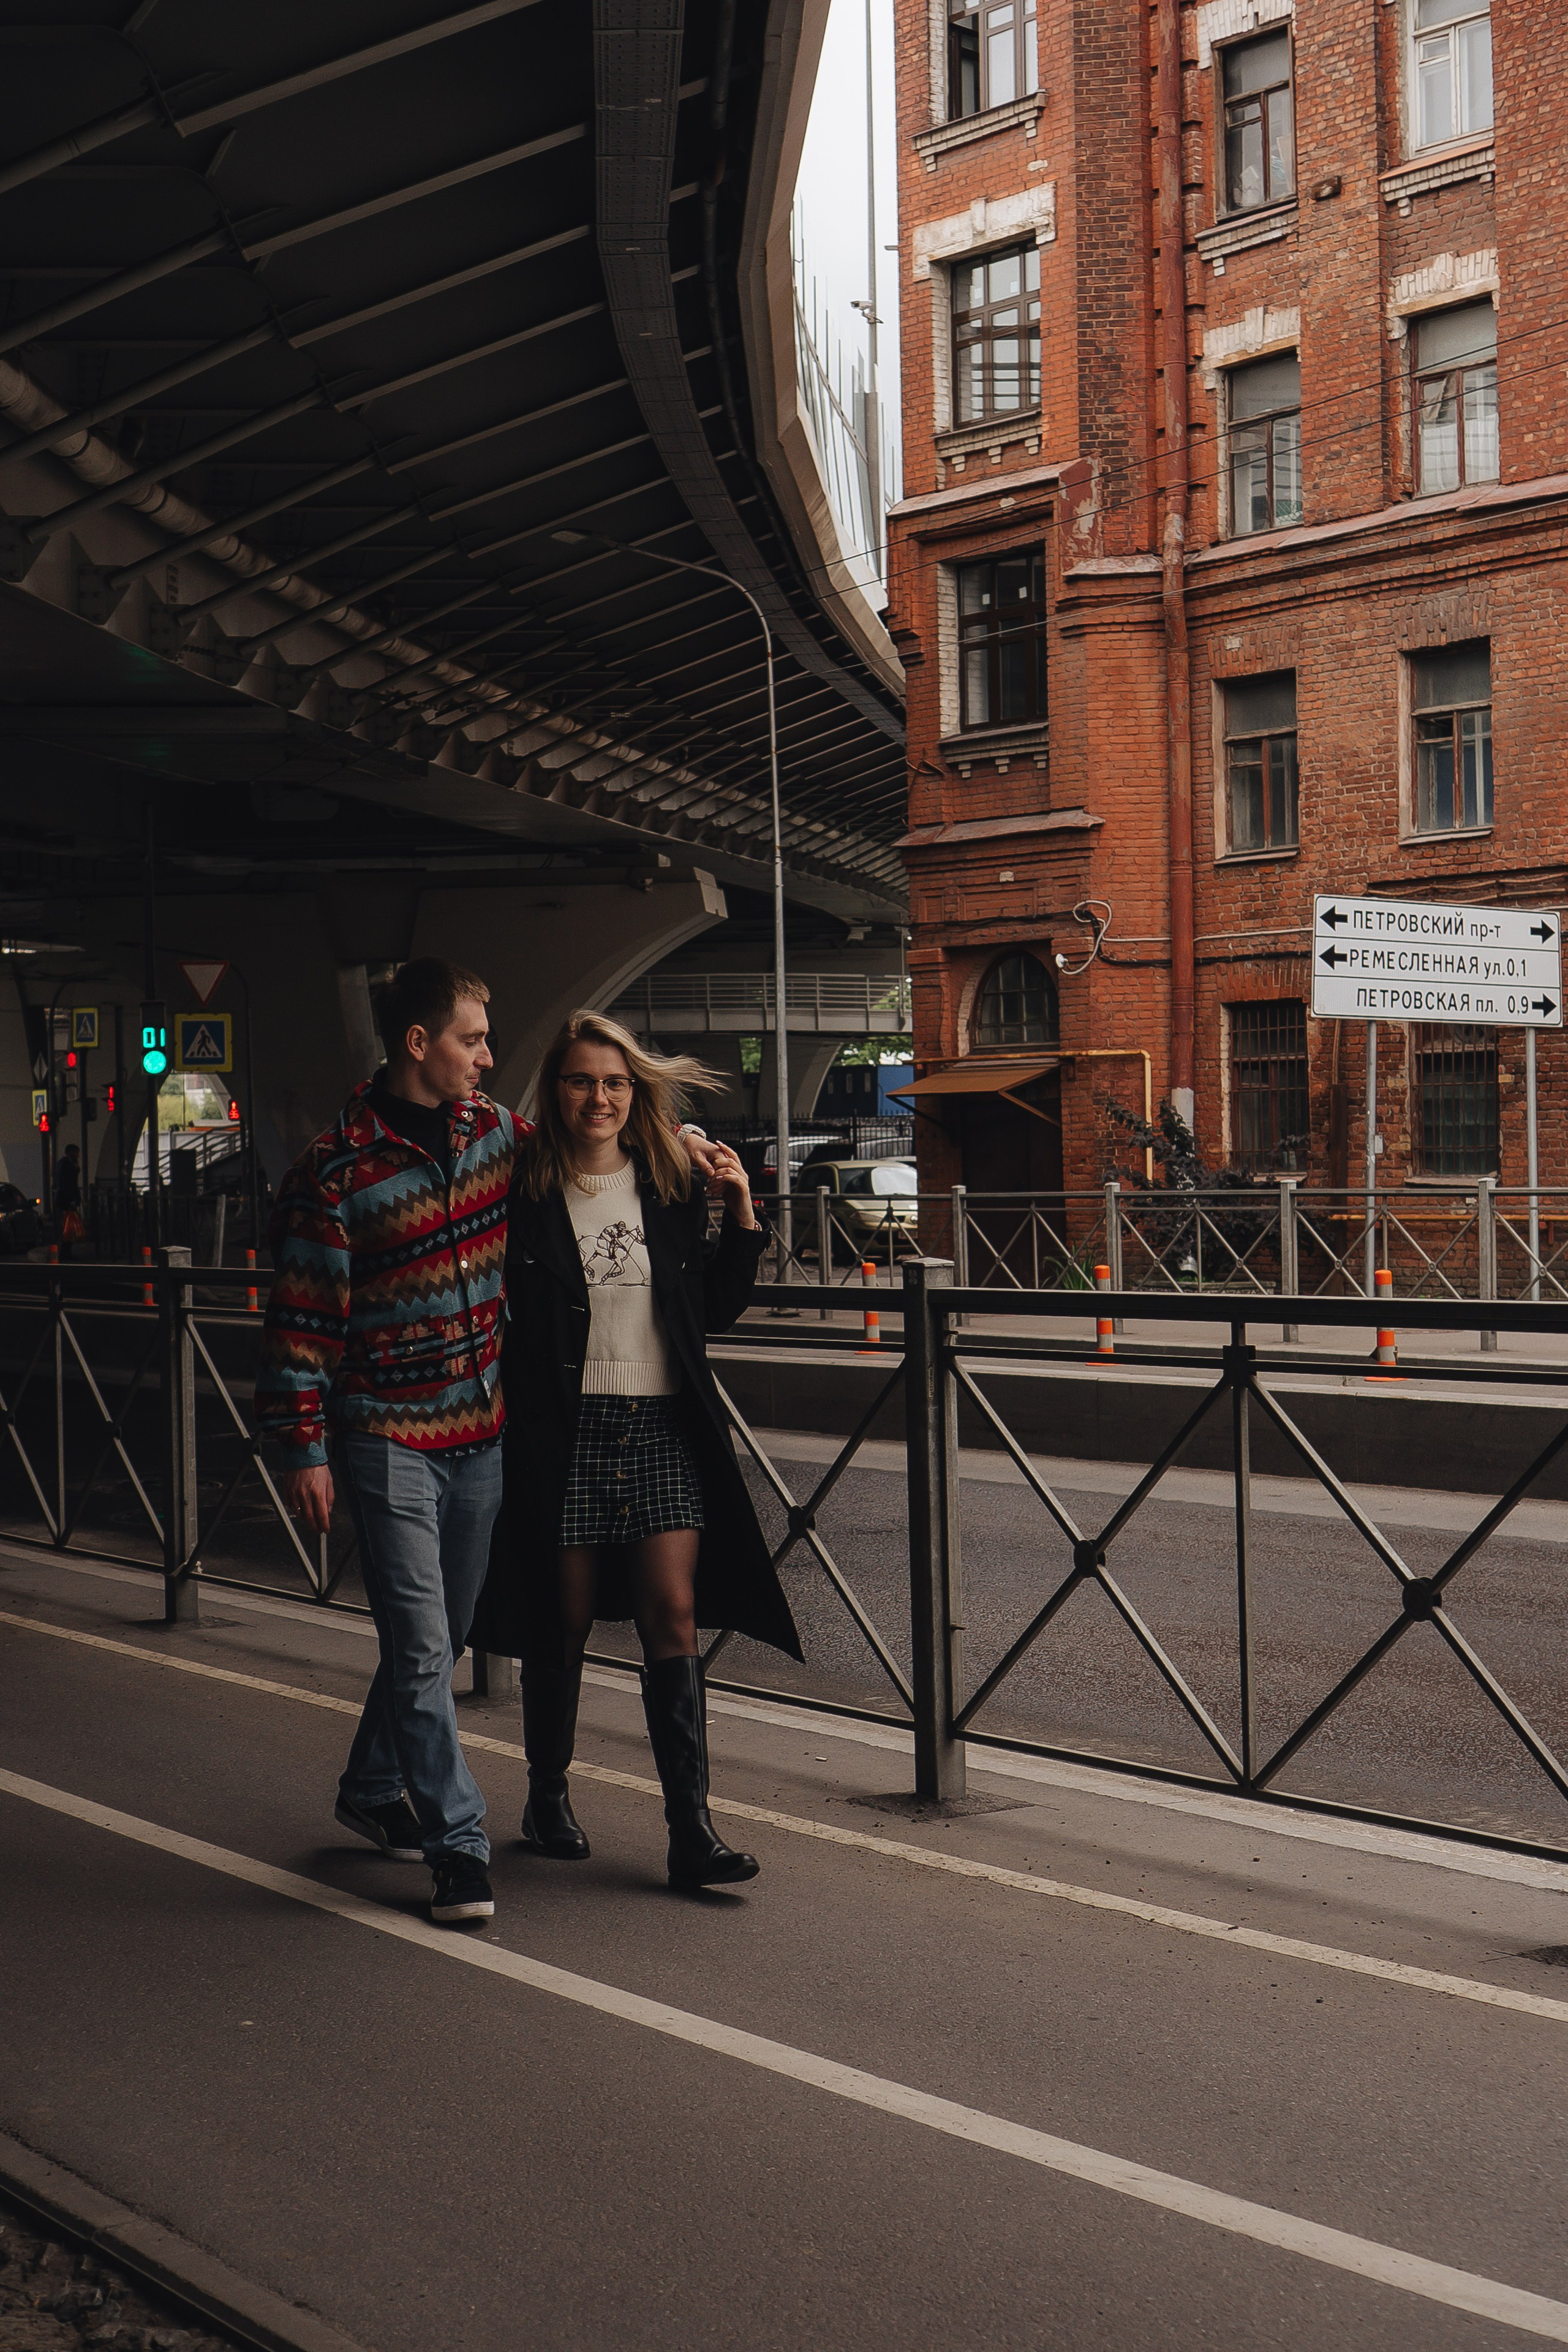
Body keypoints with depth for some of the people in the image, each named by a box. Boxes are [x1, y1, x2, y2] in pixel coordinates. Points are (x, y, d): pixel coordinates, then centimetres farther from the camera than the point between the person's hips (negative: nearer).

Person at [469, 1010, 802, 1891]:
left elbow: (715, 1309, 13)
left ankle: (693, 1828, -4)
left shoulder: (672, 1185, 8)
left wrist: (743, 1215, 4)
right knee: (564, 1623, 7)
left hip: (663, 1429, 2)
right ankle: (549, 1797, 28)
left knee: (674, 1616, -5)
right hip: (564, 1431, -2)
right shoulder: (526, 1191, -2)